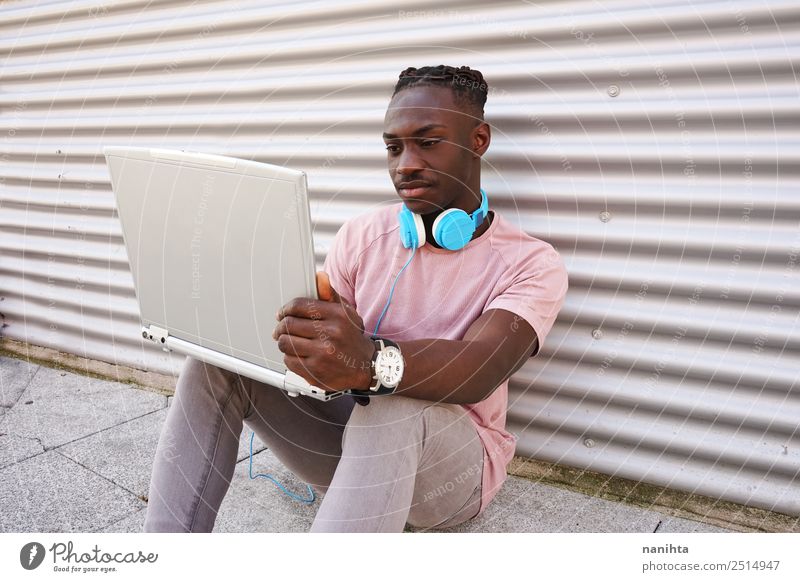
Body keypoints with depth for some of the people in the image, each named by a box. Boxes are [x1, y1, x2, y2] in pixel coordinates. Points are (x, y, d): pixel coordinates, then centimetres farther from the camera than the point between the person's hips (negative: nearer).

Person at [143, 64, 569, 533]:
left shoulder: (533, 264, -11)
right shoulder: (362, 236, 2)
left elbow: (478, 370, -30)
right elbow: (318, 334, -1)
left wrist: (373, 363, -51)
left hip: (456, 463, -3)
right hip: (345, 438, 4)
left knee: (391, 406, -38)